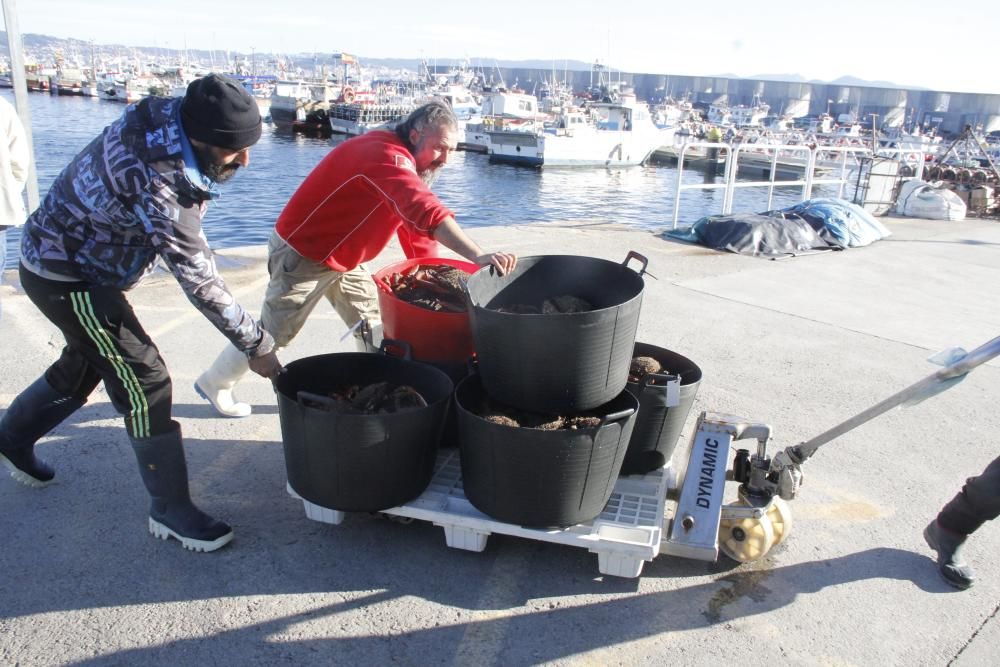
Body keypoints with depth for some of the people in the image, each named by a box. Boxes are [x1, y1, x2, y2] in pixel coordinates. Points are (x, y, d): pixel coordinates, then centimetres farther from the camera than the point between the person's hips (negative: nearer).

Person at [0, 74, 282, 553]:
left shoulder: (163, 124, -9)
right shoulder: (157, 181, -35)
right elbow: (197, 280, -31)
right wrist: (256, 345, -24)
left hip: (86, 265, 9)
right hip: (67, 279, -9)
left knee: (86, 364, 25)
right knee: (143, 379, -8)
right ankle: (171, 511, 3)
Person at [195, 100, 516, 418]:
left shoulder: (406, 163, 2)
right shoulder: (387, 157, -31)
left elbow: (415, 228, 5)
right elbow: (426, 211, -48)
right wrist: (477, 256, -56)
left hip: (344, 259, 9)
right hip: (302, 256, -9)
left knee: (374, 327, 8)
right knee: (272, 334, 5)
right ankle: (214, 383, 27)